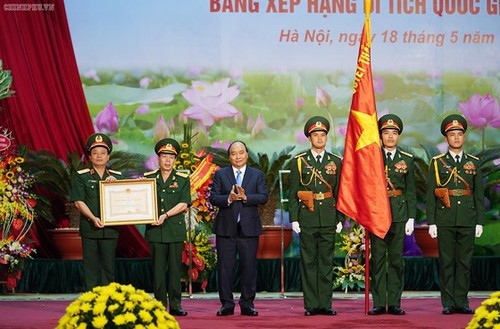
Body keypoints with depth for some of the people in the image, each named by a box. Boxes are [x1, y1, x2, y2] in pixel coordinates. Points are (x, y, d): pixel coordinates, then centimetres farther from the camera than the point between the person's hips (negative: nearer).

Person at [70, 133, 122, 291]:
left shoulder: (117, 176, 13)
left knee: (108, 267, 3)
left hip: (110, 229, 2)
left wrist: (115, 183, -10)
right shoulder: (80, 177, 4)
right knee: (91, 268, 0)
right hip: (89, 229, -2)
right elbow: (79, 202, -3)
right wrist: (93, 218, -16)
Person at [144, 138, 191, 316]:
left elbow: (184, 204, -3)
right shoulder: (148, 178, 10)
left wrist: (166, 215, -13)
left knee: (175, 268, 1)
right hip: (155, 230, 1)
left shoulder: (182, 179, 6)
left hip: (175, 230, -1)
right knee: (158, 268, 0)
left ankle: (175, 305, 5)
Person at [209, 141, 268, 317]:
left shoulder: (257, 175, 9)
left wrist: (245, 197, -18)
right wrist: (229, 199, -19)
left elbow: (264, 197, -3)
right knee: (225, 267, 1)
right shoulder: (220, 174, 9)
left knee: (249, 267, 2)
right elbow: (213, 198, -1)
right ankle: (226, 304, 7)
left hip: (249, 228, 0)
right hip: (226, 228, 0)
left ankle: (247, 304, 10)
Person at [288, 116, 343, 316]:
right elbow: (293, 193, 2)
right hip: (307, 218, -2)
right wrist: (294, 219, -5)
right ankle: (311, 305, 4)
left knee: (326, 261, 3)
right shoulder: (299, 161, 4)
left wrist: (340, 219, 3)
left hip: (328, 218, 2)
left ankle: (325, 304, 7)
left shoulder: (336, 162, 9)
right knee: (309, 262, 0)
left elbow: (339, 192, 10)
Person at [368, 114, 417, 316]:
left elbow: (411, 191, 8)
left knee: (396, 258, 2)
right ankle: (378, 303, 2)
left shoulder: (407, 159, 8)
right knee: (378, 258, -1)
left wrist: (411, 218, 1)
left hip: (399, 214, 1)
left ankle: (394, 303, 6)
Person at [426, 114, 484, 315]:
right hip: (445, 220, -2)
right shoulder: (437, 163, 5)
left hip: (467, 221, 2)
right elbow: (430, 195, 2)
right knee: (446, 262, 0)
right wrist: (431, 222, -5)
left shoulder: (473, 163, 10)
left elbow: (479, 195, 9)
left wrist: (479, 222, 3)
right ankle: (448, 303, 4)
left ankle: (462, 302, 8)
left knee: (464, 261, 3)